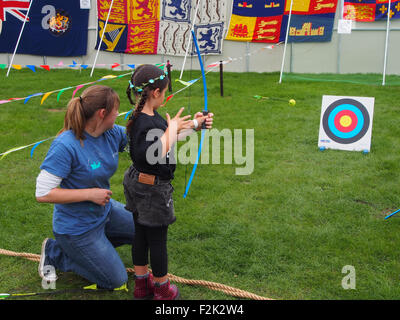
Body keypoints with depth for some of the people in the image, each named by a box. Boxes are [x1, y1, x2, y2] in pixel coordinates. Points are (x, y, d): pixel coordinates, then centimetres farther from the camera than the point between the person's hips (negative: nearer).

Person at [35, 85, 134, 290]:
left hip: (105, 211, 8)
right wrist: (90, 194, -28)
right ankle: (55, 252, 14)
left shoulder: (112, 134, -9)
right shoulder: (65, 146, -31)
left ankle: (95, 244, 22)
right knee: (115, 281, 4)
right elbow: (42, 193, -29)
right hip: (76, 226, -8)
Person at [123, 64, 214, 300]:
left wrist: (194, 125, 17)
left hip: (138, 183, 10)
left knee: (142, 235, 20)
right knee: (158, 238, 7)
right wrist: (172, 128, -26)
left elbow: (165, 138, 16)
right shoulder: (146, 124, -27)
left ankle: (142, 283, 35)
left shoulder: (147, 117, 3)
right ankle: (163, 289, 25)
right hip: (152, 189, -10)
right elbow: (158, 154, -37)